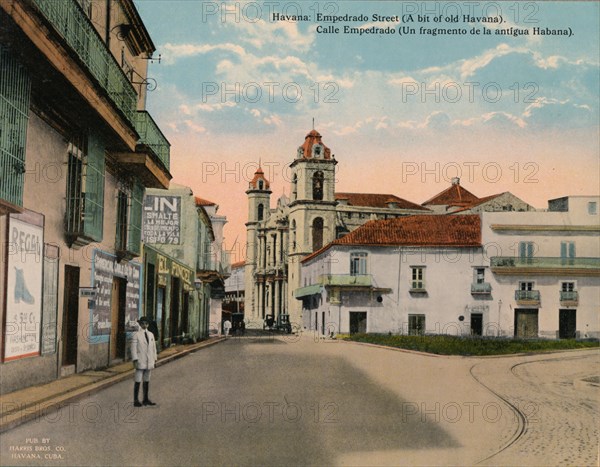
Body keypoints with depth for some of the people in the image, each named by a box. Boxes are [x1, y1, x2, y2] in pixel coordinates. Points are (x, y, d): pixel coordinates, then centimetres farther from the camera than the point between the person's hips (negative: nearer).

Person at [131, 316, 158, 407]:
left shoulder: (151, 334, 10)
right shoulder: (136, 335, -6)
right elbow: (133, 348, -9)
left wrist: (154, 360, 10)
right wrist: (135, 360, -15)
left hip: (149, 362, 5)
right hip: (140, 362, -5)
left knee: (146, 381, 11)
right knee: (138, 381, -3)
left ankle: (146, 399, 18)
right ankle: (136, 401, 1)